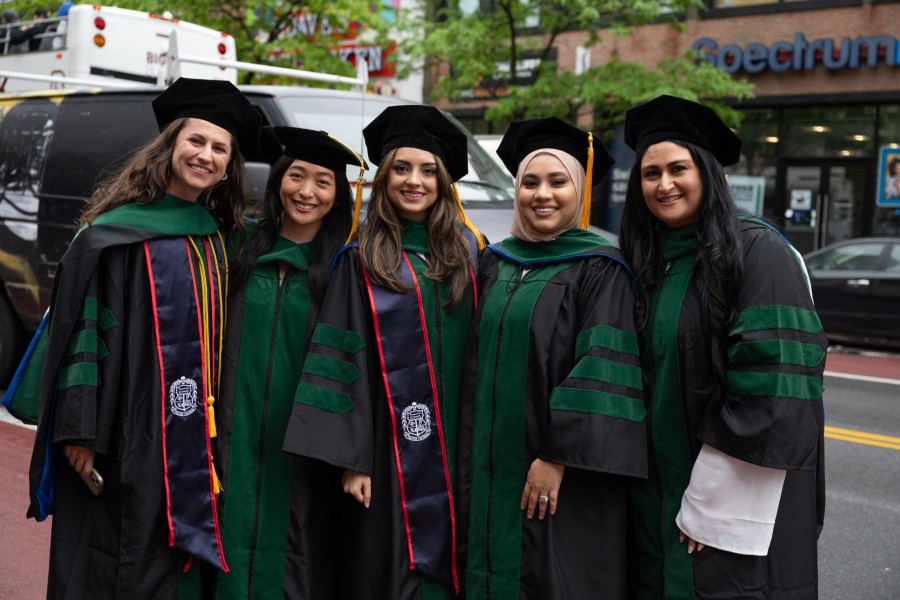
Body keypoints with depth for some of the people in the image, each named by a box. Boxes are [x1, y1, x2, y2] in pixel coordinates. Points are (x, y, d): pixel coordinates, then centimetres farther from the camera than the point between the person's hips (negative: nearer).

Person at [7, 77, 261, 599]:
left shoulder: (218, 240, 10)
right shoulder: (120, 232, -7)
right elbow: (83, 326, -12)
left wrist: (215, 433, 12)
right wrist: (80, 430, -17)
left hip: (192, 438, 5)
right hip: (123, 433, -5)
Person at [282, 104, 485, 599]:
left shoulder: (464, 251, 7)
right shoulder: (362, 260, -3)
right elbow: (344, 362, -7)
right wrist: (352, 457, -13)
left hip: (455, 445, 3)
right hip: (389, 448, -3)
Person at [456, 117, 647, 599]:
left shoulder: (600, 269, -7)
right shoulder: (495, 263, 10)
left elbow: (600, 373, -15)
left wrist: (557, 458, -19)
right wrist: (470, 460, 10)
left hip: (564, 475, -5)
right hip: (491, 469, 5)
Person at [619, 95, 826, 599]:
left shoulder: (758, 251, -12)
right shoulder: (646, 262, 8)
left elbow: (771, 386, -18)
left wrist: (710, 500, -18)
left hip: (740, 498, -6)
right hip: (658, 493, 6)